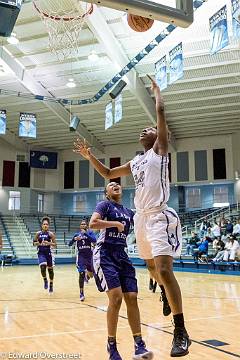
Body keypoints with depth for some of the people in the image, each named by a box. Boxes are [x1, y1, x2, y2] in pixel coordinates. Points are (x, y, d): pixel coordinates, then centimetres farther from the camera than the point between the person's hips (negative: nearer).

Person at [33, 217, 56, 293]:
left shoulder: (50, 234, -3)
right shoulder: (38, 234, 3)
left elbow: (55, 244, -4)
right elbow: (34, 243, 10)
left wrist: (49, 243, -21)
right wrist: (39, 243, -11)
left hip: (48, 253, 0)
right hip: (41, 253, 0)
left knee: (50, 269, 9)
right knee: (42, 267, -21)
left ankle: (51, 285, 27)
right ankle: (45, 280, 8)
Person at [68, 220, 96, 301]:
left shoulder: (90, 232, -1)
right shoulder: (77, 234, 6)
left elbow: (94, 240, -19)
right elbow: (69, 244, 6)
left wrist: (85, 233, -24)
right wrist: (74, 239, -14)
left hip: (89, 255, 0)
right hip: (81, 256, 0)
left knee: (91, 274, 11)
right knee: (81, 274, -11)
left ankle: (87, 275, 51)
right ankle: (81, 294, -1)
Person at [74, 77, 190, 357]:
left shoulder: (159, 150, 1)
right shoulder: (135, 161, 20)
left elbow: (161, 113, -7)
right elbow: (108, 174, 28)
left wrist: (156, 91, 9)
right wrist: (90, 156, 18)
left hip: (160, 217, -8)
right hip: (142, 218, 8)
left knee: (164, 269, -19)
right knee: (152, 267, 19)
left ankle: (181, 332, -14)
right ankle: (169, 293, 47)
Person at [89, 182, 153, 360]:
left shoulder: (129, 212, 18)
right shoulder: (105, 205, -1)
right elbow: (92, 223, -17)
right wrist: (115, 223, -14)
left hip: (122, 254, 6)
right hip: (105, 253, -6)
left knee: (132, 298, -4)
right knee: (116, 297, -16)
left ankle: (139, 345, 0)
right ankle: (111, 345, 0)